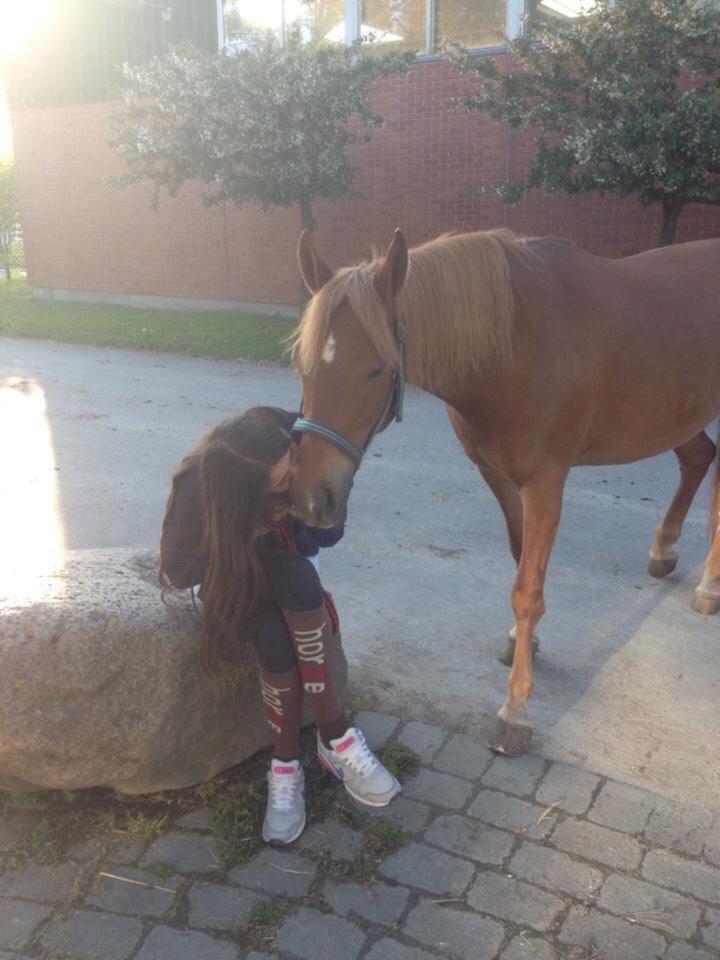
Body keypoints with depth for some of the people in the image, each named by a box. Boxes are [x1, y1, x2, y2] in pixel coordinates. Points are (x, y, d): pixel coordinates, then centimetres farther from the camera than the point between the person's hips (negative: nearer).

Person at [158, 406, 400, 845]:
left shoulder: (296, 443, -27)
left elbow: (329, 533, -13)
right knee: (275, 636, -35)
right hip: (230, 576, -3)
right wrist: (251, 535, -31)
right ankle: (335, 736, -17)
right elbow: (177, 572, -21)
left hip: (289, 577, 3)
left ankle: (287, 765, -21)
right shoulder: (197, 487, -33)